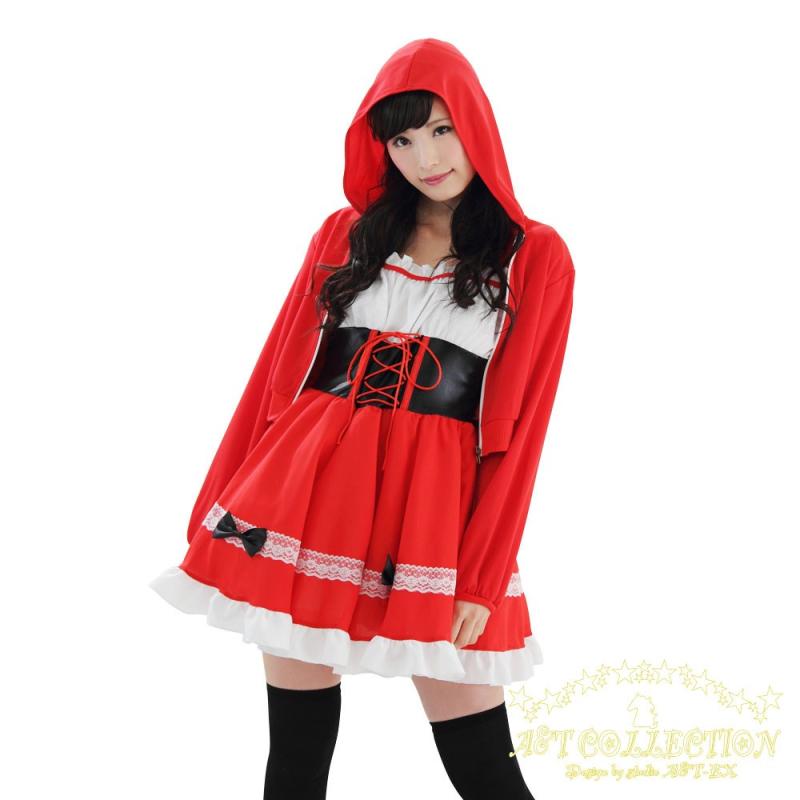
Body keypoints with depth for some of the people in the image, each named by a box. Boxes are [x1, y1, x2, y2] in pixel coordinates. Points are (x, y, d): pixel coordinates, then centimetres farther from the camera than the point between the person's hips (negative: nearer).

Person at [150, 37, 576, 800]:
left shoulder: (535, 257, 2)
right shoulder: (345, 234, 10)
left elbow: (519, 424, -2)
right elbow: (279, 370, 12)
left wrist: (482, 579, -7)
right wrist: (221, 513, 10)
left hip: (434, 510, -2)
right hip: (307, 489, 3)